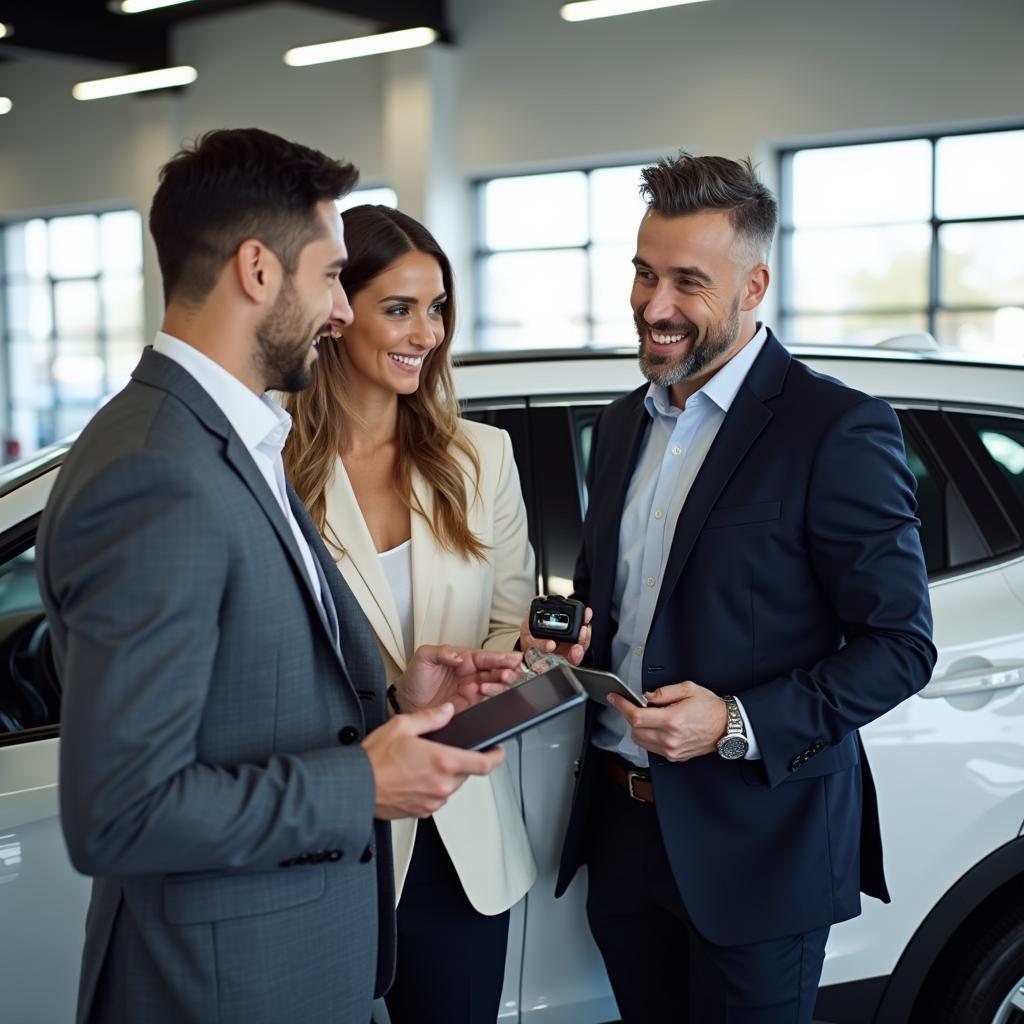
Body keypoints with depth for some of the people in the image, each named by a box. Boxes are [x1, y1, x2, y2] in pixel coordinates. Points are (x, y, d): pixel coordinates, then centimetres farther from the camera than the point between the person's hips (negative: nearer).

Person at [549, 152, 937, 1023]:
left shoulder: (838, 429, -13)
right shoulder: (622, 425, 9)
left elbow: (901, 645, -13)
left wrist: (739, 724, -22)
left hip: (758, 840, -6)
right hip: (622, 821, 6)